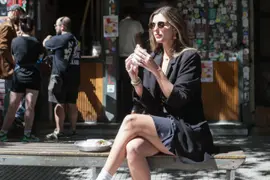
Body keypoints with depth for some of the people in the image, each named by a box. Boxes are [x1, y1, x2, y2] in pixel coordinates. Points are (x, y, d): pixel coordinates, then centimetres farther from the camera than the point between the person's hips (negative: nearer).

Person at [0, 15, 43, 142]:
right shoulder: (36, 42, -5)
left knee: (12, 107, 8)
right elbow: (40, 57, 3)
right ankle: (27, 134, 1)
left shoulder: (15, 41, 0)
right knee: (30, 106, 1)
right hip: (33, 76, -2)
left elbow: (13, 58, 6)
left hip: (18, 75, 2)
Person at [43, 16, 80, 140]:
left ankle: (59, 131, -3)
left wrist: (48, 38, 25)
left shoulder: (59, 39, -11)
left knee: (60, 103, -4)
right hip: (74, 76, 8)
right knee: (72, 103, 12)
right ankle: (73, 129, 17)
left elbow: (45, 44, 2)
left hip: (60, 75, -7)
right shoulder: (75, 40, 14)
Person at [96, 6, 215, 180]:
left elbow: (178, 101, -16)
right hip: (161, 128, 5)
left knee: (131, 121, -25)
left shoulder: (189, 57, -6)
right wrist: (134, 78, -9)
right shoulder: (153, 58, 10)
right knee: (133, 148, -28)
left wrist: (156, 70, -23)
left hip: (188, 132, -5)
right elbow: (151, 106, 6)